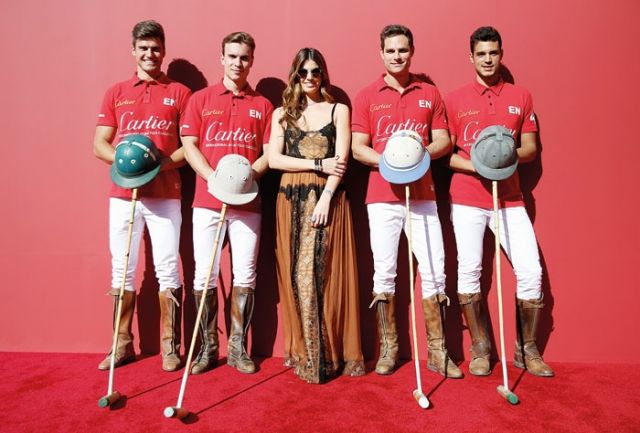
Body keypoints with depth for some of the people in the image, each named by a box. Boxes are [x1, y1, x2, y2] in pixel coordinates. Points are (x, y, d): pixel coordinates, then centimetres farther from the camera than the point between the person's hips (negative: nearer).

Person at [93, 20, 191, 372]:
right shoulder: (115, 93, 13)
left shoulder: (179, 93, 7)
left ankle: (170, 346, 9)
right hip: (123, 194, 3)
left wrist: (164, 161, -15)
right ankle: (122, 344, 20)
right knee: (122, 269, 7)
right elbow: (99, 145, 10)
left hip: (164, 195, -2)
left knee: (168, 270, -2)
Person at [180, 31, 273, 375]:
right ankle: (207, 348, 16)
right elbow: (189, 144, 4)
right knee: (204, 276, 1)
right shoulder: (200, 99, 10)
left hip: (247, 202, 1)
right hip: (207, 201, 0)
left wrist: (249, 174, -11)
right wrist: (212, 177, -12)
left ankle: (238, 348, 15)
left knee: (245, 276, 2)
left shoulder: (263, 105, 12)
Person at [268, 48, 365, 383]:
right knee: (296, 274, 1)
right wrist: (318, 164, -7)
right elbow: (273, 159, 2)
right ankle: (303, 351, 12)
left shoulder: (339, 110, 11)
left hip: (328, 197, -2)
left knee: (327, 273, -5)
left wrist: (325, 198, -13)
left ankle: (331, 351, 6)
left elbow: (341, 160, -1)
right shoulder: (282, 114, 15)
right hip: (292, 200, 2)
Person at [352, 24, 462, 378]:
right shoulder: (367, 96, 7)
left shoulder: (430, 94, 12)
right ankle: (388, 349, 17)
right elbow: (358, 148, 2)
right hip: (382, 196, -1)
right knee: (384, 274, 3)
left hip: (423, 195, 2)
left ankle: (437, 353, 13)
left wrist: (420, 154, -12)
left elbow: (443, 140, 9)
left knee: (434, 273, 1)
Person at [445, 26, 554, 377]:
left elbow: (531, 148, 10)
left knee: (531, 271, -2)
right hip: (466, 197, -1)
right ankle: (480, 349, 15)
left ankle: (527, 350, 16)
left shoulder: (521, 97, 11)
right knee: (469, 271, -1)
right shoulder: (455, 99, 6)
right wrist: (475, 165, -14)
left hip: (509, 197, 2)